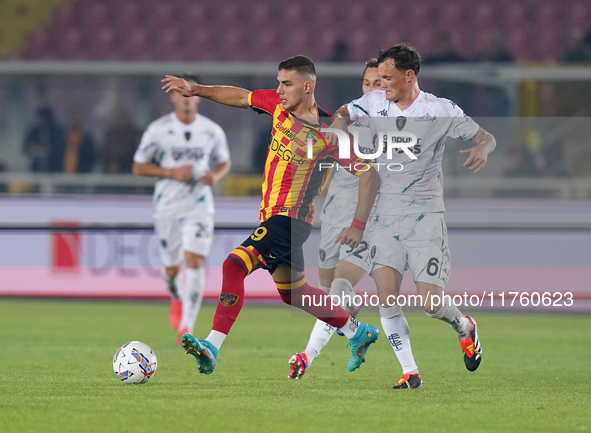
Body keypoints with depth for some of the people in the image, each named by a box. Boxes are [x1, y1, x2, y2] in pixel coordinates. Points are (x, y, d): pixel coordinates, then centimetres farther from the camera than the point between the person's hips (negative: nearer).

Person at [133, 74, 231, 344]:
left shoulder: (212, 131, 0)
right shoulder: (158, 130, -5)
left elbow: (224, 162, 15)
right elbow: (138, 167, -2)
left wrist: (216, 176, -9)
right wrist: (172, 172, -16)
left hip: (199, 205, 0)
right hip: (167, 205, 0)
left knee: (195, 261, -17)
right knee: (172, 267, 8)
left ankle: (186, 327, -17)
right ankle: (176, 298, 46)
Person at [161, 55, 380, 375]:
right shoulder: (279, 104, 2)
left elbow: (369, 173, -12)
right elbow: (240, 97, 19)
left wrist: (358, 225, -17)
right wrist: (197, 90, 9)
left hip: (291, 217, -9)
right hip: (272, 215, 9)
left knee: (234, 265, -23)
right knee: (292, 292, 21)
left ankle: (212, 348, -28)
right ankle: (357, 332, 37)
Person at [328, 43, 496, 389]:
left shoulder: (441, 111, -5)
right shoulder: (374, 103, 4)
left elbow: (486, 137, 1)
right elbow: (344, 114, 20)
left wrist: (482, 149, -24)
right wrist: (339, 125, -4)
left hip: (425, 214, -3)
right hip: (384, 214, 3)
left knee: (431, 301, -10)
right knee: (387, 296, -12)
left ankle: (464, 327, 25)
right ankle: (410, 372, -3)